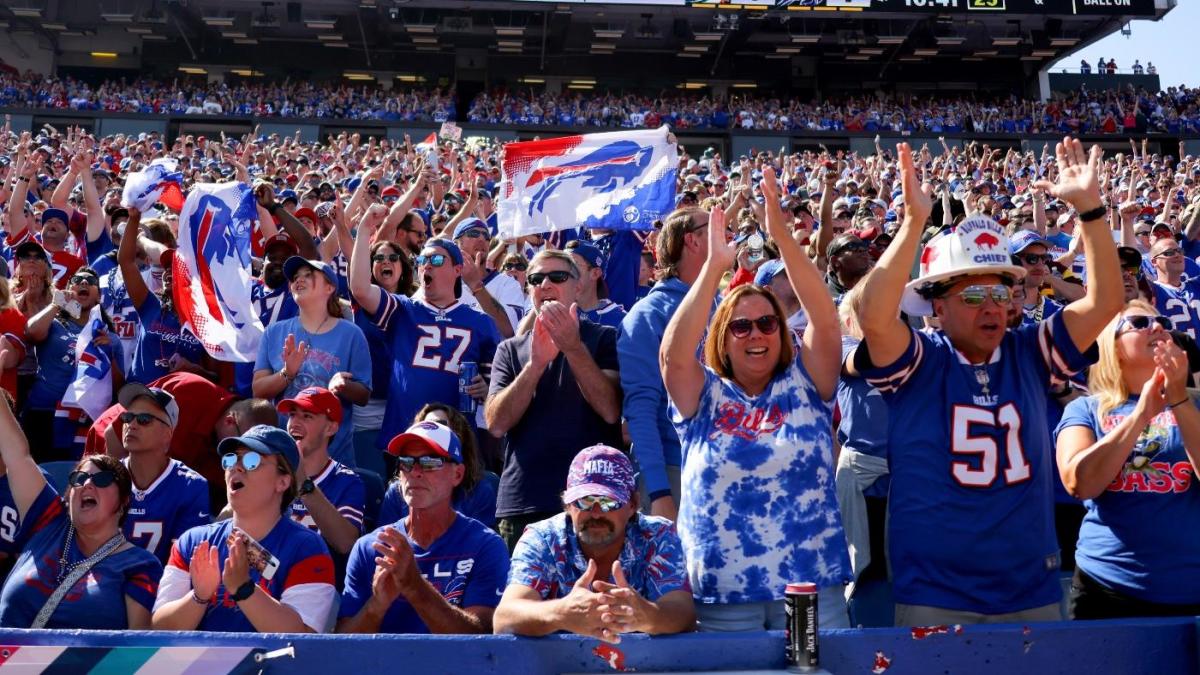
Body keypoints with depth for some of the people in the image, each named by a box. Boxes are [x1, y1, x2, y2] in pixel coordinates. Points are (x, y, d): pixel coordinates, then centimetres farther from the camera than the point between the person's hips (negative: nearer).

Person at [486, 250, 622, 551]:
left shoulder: (604, 339, 5)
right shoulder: (510, 349, 12)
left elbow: (611, 411, -10)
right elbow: (496, 423, -3)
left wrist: (573, 346, -18)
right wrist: (536, 363, -15)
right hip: (521, 504, 2)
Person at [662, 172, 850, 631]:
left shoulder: (804, 383, 3)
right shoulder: (704, 395, 2)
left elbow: (827, 323, -11)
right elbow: (673, 354, -16)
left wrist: (781, 236, -19)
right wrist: (714, 266, -20)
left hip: (812, 585, 0)